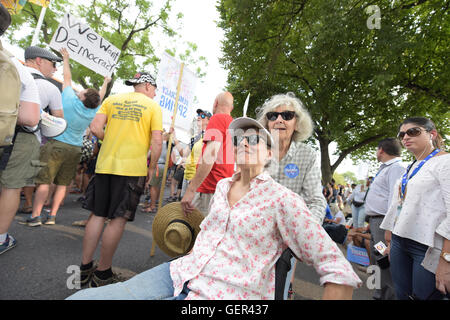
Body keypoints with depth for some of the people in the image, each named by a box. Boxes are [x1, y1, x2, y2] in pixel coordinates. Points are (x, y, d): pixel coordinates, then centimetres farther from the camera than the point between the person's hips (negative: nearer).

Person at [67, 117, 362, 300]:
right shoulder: (222, 186, 9)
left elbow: (339, 272, -10)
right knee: (80, 297, -6)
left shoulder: (282, 199, -11)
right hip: (180, 273, 6)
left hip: (223, 293, -5)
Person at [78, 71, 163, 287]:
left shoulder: (111, 99, 13)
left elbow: (95, 128, 3)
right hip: (133, 168, -4)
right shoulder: (153, 106, 2)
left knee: (97, 215, 13)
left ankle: (85, 268, 24)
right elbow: (157, 142, -7)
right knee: (119, 219, 4)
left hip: (105, 164, 5)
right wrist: (152, 168, 3)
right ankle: (102, 273, 15)